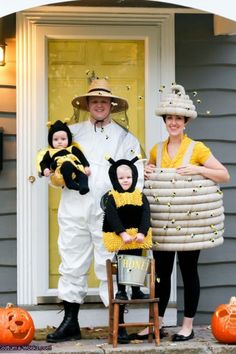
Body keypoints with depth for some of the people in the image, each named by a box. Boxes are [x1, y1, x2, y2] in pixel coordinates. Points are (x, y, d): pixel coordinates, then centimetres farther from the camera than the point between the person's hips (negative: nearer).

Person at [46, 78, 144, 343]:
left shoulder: (126, 139, 10)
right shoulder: (72, 132, 16)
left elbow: (136, 177, 2)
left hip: (109, 214, -2)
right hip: (74, 210, 2)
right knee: (71, 266, 5)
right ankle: (70, 323, 15)